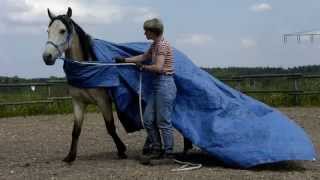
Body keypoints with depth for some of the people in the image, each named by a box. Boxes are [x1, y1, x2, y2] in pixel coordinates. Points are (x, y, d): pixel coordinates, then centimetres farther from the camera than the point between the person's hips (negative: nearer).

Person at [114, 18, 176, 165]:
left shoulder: (162, 44, -14)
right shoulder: (155, 45, 15)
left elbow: (158, 67, -22)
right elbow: (143, 57, 30)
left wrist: (143, 67, -7)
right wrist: (124, 60, 30)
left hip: (165, 85, -10)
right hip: (157, 86, 10)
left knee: (163, 121, -4)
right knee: (148, 119, 11)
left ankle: (168, 153, 4)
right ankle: (156, 148, 21)